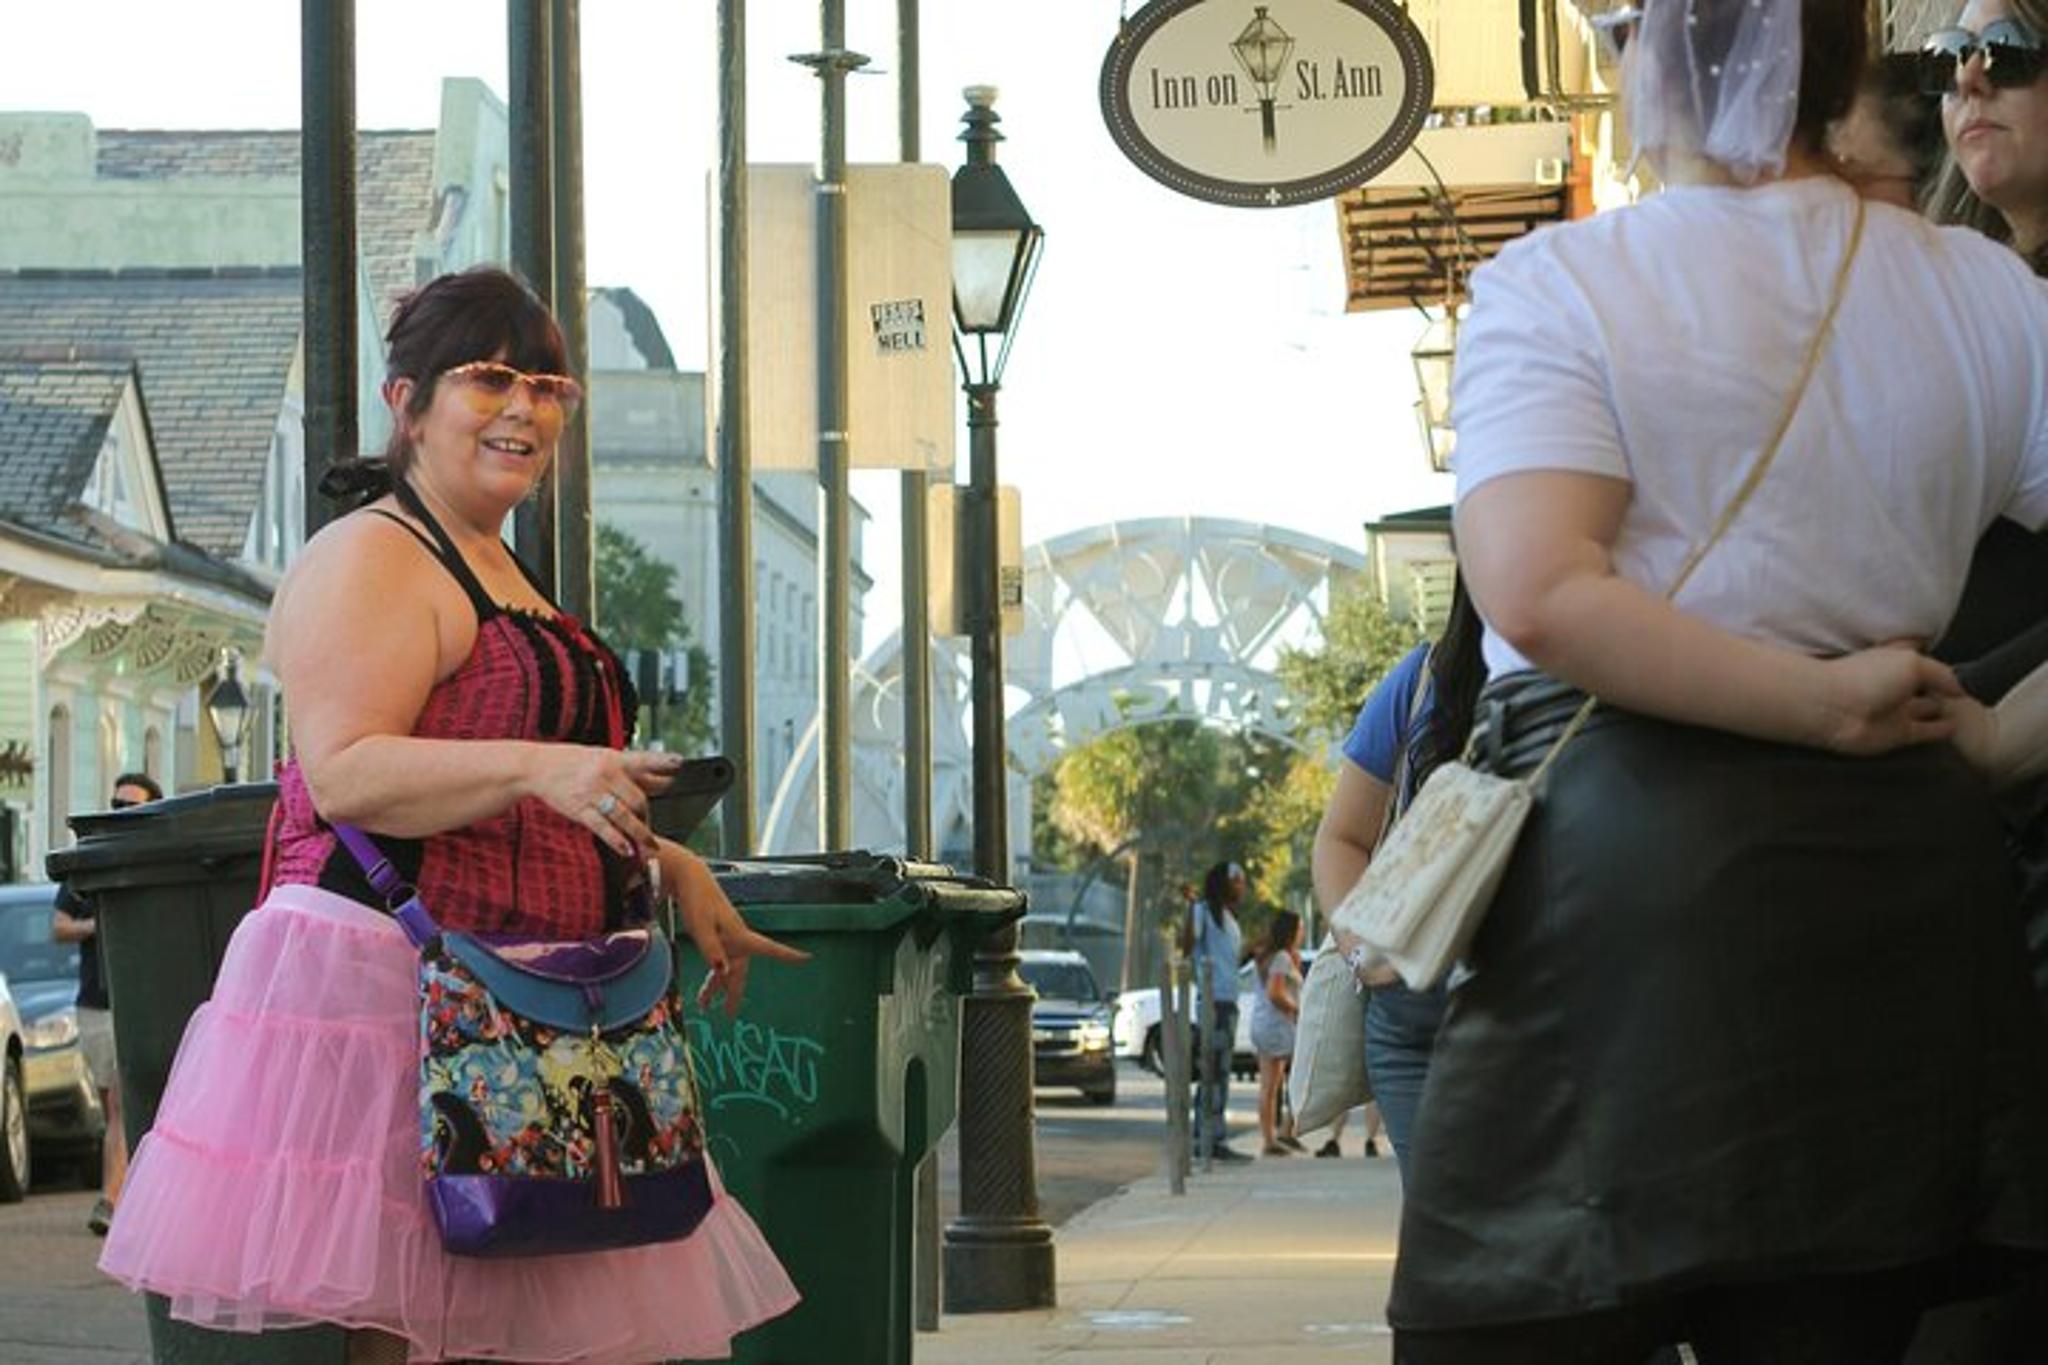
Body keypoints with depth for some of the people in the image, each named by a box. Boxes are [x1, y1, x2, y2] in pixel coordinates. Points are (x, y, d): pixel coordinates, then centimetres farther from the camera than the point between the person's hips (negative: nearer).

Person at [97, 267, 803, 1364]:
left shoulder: (495, 571, 23)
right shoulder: (366, 561, -7)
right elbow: (344, 774, -20)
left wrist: (667, 866, 22)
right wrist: (537, 768, -31)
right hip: (382, 977, -9)